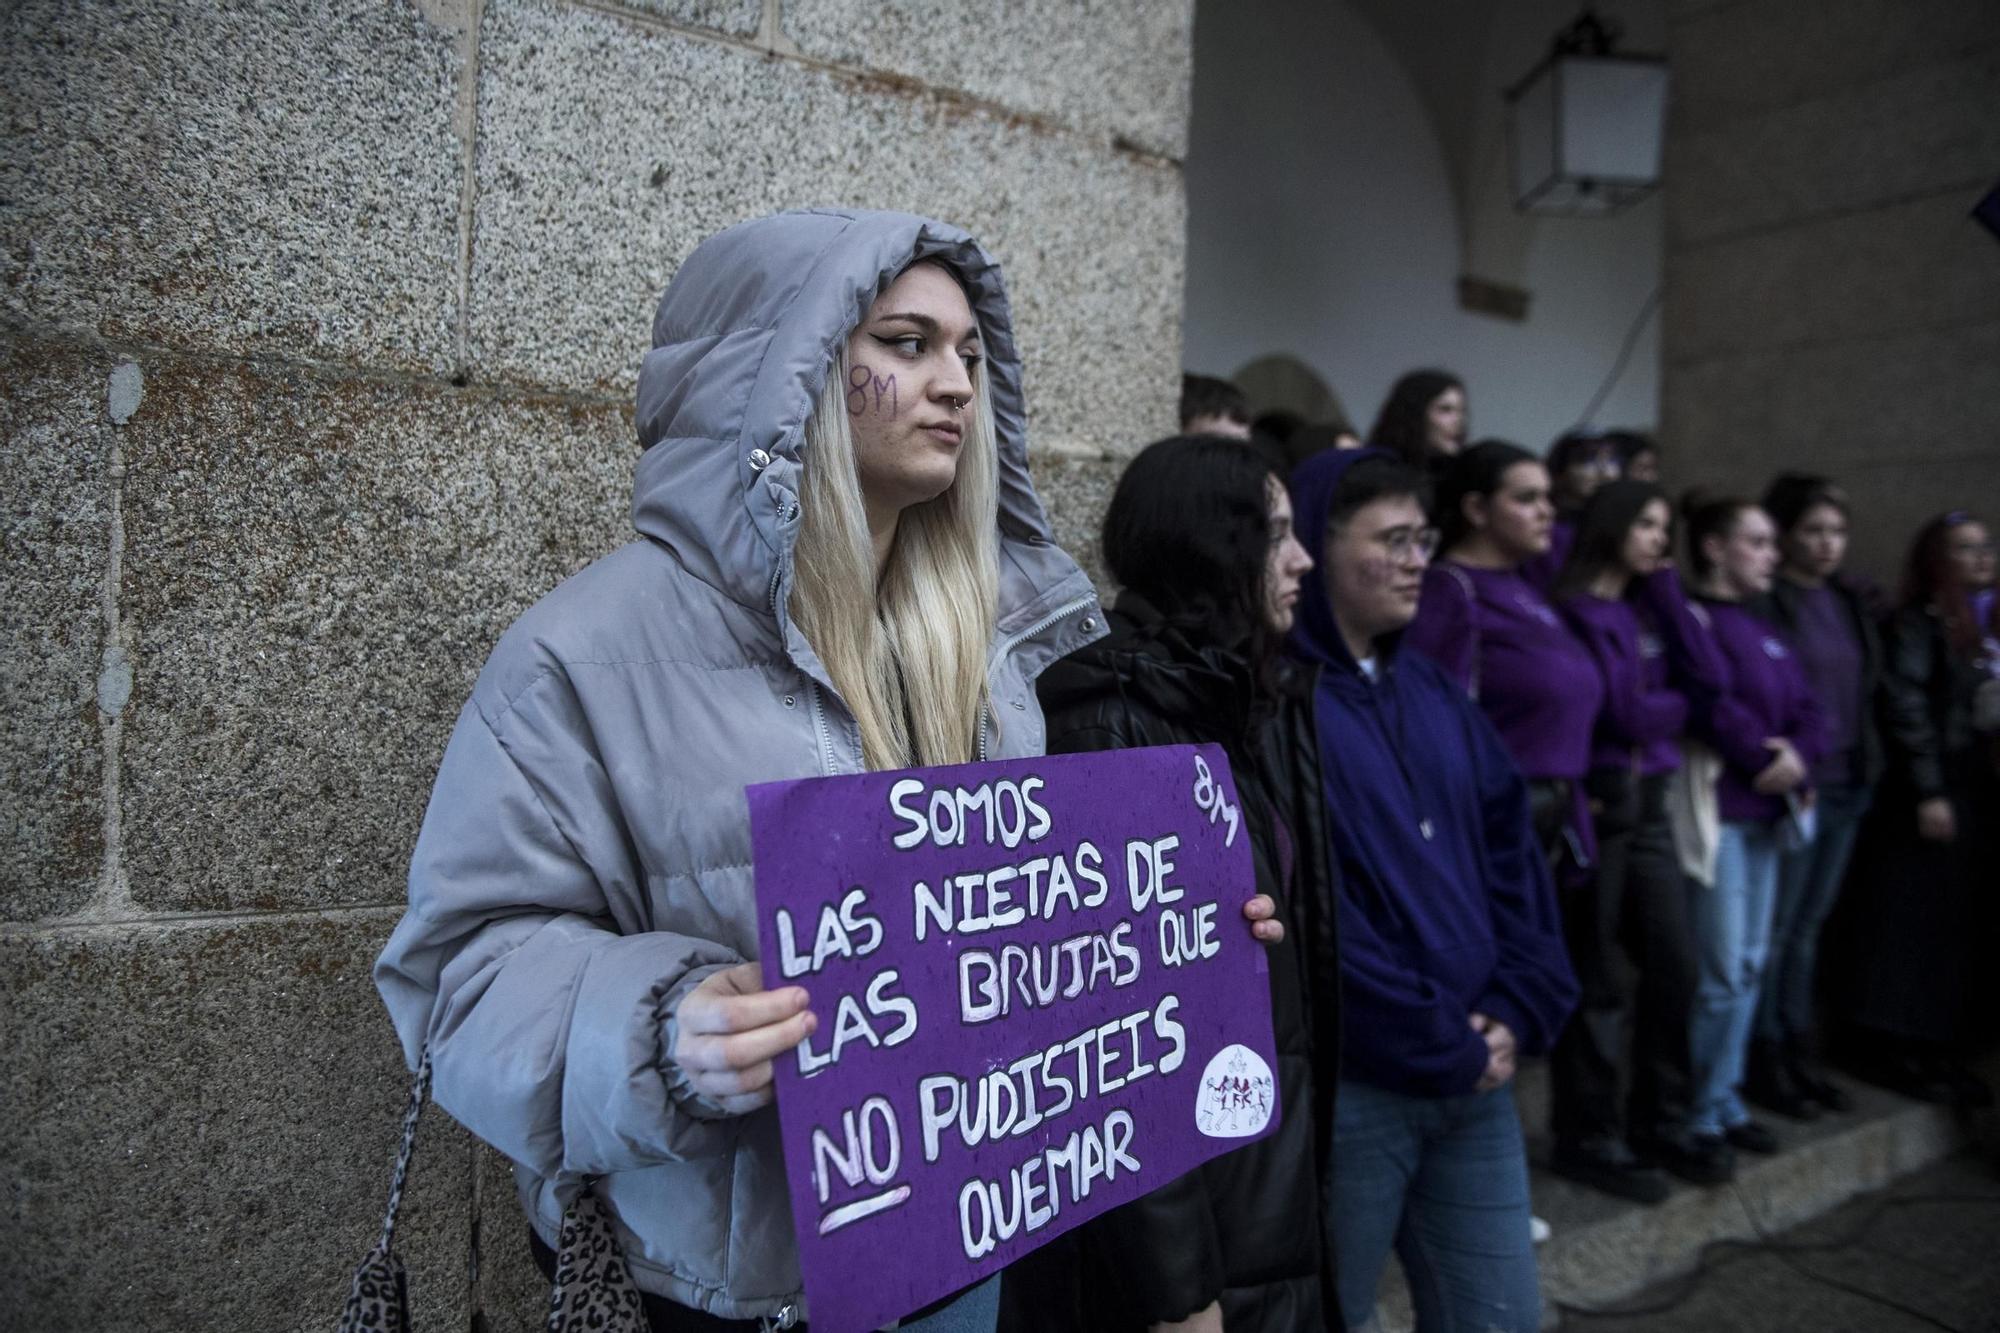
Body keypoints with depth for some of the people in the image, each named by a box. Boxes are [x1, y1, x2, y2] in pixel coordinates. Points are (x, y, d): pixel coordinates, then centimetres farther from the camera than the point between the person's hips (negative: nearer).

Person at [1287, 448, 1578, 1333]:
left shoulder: (1435, 693, 11)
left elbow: (1510, 850, 10)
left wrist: (1521, 1010, -3)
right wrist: (1441, 1044, -13)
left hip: (1475, 1077, 7)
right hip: (1347, 1084, -7)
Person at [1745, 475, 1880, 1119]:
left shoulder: (1849, 603, 13)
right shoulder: (1763, 603, -10)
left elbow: (1864, 687, 21)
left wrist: (1868, 766, 13)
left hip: (1847, 787, 7)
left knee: (1807, 928, 14)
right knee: (1773, 932, 1)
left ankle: (1798, 1053, 25)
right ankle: (1763, 1062, 12)